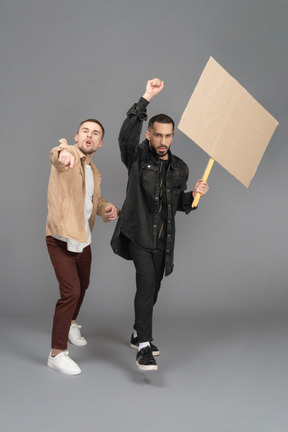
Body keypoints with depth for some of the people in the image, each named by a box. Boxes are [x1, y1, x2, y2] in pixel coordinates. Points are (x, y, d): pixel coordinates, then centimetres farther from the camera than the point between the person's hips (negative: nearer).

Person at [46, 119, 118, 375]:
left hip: (83, 240, 8)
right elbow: (58, 155, -40)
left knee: (82, 286, 24)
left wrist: (109, 209, -3)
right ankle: (57, 354, -4)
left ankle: (71, 324, 52)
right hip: (61, 241, -8)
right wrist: (62, 153, -66)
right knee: (71, 291, -15)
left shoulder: (94, 172, 9)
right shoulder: (69, 156, -15)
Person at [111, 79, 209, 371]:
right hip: (138, 234, -5)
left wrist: (194, 195, -4)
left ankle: (138, 335, 36)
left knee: (152, 288, 15)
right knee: (147, 283, -21)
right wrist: (146, 98, -33)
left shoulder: (180, 169, 8)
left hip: (162, 238, 6)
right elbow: (127, 134, -28)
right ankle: (143, 348, -19)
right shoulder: (137, 157, -6)